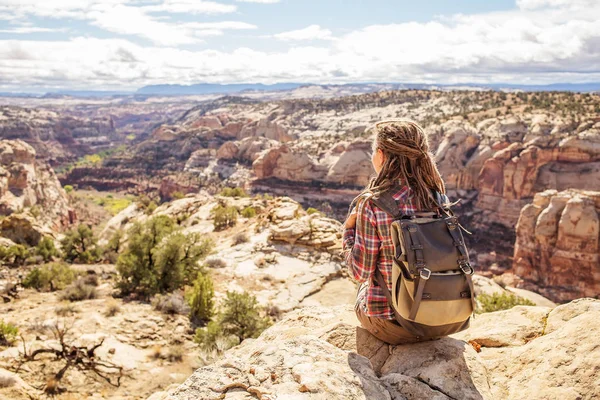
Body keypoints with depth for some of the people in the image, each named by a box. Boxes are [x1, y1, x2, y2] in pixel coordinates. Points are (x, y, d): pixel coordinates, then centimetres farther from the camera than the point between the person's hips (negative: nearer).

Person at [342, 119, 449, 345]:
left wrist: (349, 230, 1)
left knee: (364, 288, 29)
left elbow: (360, 272, -13)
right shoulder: (438, 196, -6)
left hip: (392, 325, -4)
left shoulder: (371, 205, -21)